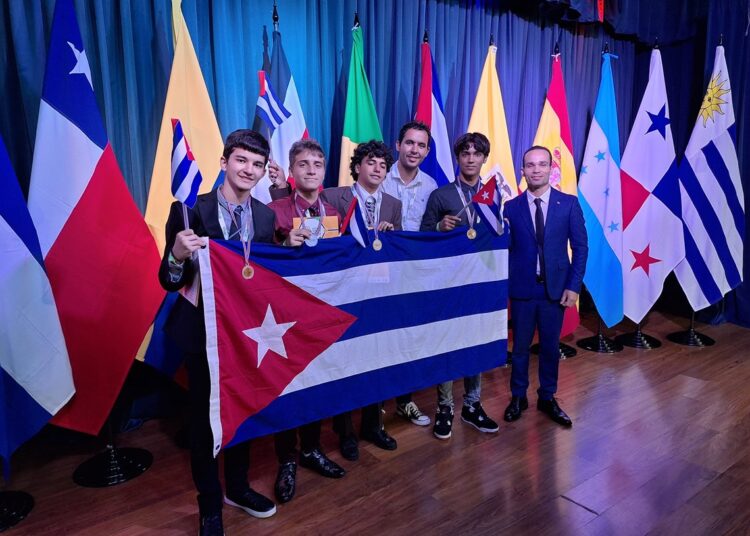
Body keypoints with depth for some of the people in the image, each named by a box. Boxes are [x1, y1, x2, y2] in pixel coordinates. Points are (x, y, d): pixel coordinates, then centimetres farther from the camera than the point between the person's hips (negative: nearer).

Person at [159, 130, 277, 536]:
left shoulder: (266, 216, 0)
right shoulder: (191, 210, -14)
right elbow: (169, 282, -15)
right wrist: (178, 255, -34)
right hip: (203, 332, -4)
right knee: (204, 417, 10)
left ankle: (237, 488, 42)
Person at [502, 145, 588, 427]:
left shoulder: (569, 203, -1)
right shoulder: (510, 207, -1)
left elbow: (580, 246, -1)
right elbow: (504, 249, 0)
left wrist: (574, 286, -6)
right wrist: (503, 285, -7)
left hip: (556, 288, 0)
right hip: (521, 288, 0)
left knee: (550, 346, 12)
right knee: (520, 346, 11)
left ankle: (547, 398, 30)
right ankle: (518, 397, 29)